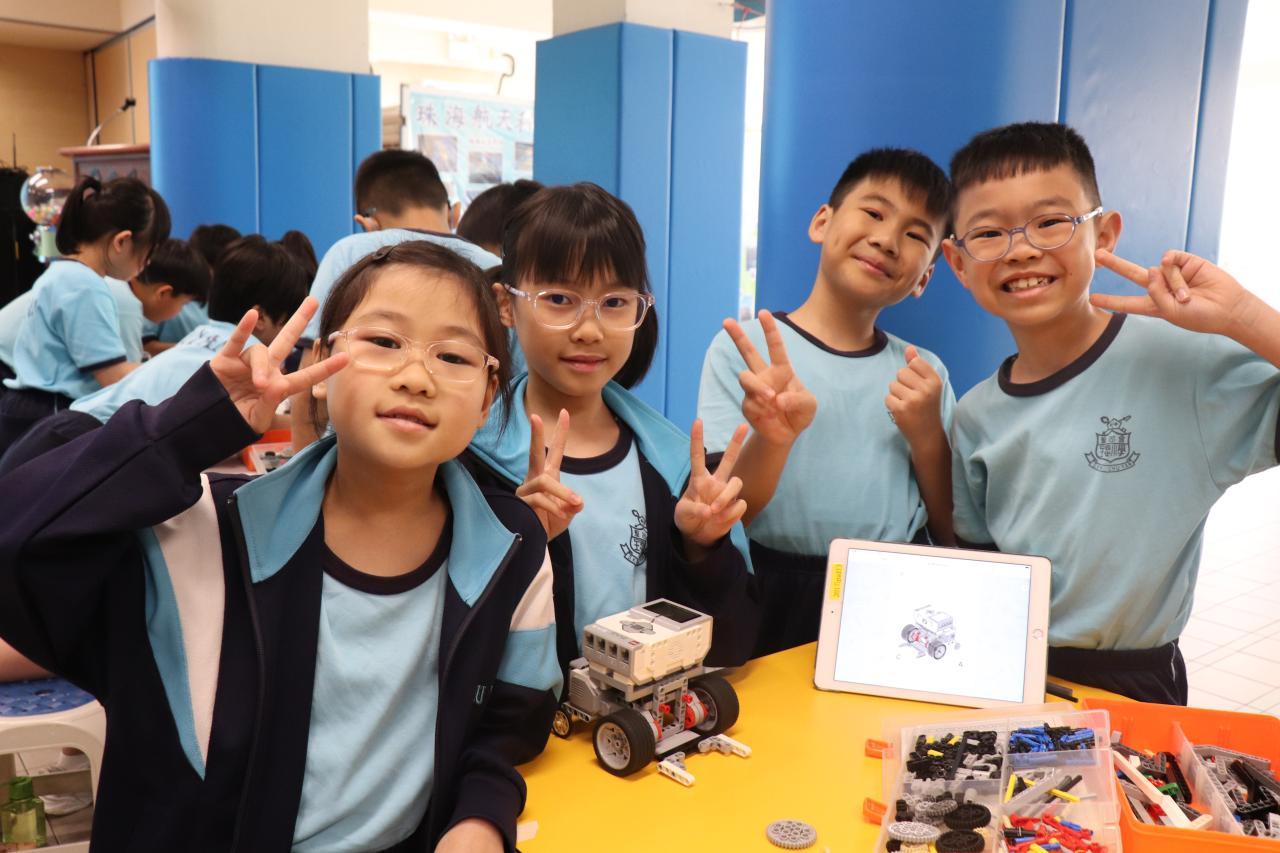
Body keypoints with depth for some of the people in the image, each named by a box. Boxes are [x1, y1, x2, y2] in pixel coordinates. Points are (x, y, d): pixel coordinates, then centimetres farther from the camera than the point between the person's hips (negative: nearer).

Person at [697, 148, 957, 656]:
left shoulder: (925, 373, 10)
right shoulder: (743, 350, -3)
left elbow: (955, 538, 11)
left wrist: (928, 437, -4)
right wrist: (771, 439, -26)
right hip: (770, 608, -3)